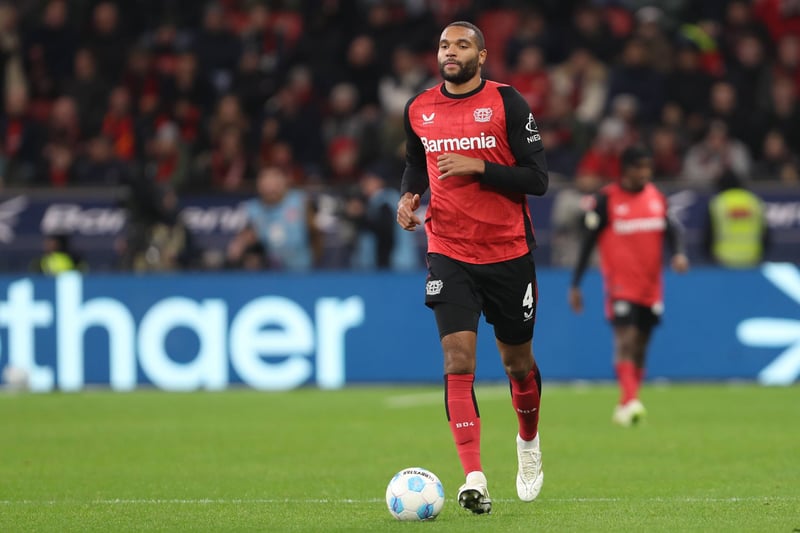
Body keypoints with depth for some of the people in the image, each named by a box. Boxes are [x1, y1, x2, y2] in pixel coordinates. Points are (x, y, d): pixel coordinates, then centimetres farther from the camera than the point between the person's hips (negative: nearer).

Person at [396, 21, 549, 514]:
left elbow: (537, 178, -10)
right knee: (459, 359, -14)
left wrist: (478, 166, -21)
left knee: (517, 360, 12)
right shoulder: (418, 110, 4)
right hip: (449, 255, 1)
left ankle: (529, 442, 42)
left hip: (509, 252, -1)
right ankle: (474, 478, -17)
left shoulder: (507, 103, -7)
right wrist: (410, 195, 3)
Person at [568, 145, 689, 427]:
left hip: (651, 286, 5)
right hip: (621, 285, -5)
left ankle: (624, 408, 16)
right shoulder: (607, 199, -6)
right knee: (626, 340, -19)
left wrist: (678, 253, -17)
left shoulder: (656, 197, 8)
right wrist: (575, 285, -3)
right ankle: (630, 402, -29)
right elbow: (588, 241, -3)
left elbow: (672, 228, 6)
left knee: (640, 347, 7)